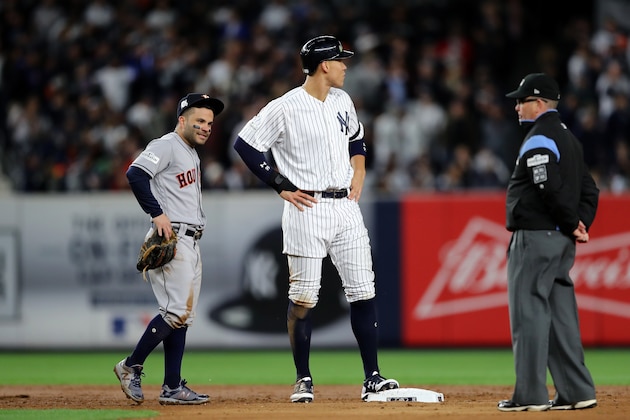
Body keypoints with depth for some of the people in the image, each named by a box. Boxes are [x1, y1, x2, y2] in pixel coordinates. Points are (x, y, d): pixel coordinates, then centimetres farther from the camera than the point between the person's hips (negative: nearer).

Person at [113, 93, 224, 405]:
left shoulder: (191, 154, 22)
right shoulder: (167, 146, -8)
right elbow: (135, 174, -22)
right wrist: (157, 213, -25)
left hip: (190, 242, 10)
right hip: (170, 239, -10)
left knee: (182, 315, 8)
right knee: (178, 310, -16)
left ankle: (172, 388, 9)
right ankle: (131, 366, -6)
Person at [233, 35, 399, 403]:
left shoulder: (342, 101, 10)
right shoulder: (286, 108, -10)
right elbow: (245, 144, -9)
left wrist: (358, 179, 13)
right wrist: (282, 187, -8)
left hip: (346, 207, 6)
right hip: (307, 210, -6)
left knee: (364, 292, 1)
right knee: (304, 296, -2)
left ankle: (372, 379, 4)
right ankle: (304, 380, 8)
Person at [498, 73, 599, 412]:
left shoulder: (538, 140, -12)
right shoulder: (568, 139, 19)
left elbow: (551, 189, -24)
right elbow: (589, 191, 18)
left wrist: (571, 225, -12)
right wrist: (580, 225, 6)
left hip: (534, 238, -10)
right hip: (562, 243, 10)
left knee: (528, 314, -7)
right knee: (561, 317, 11)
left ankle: (530, 394, -7)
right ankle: (576, 392, 10)